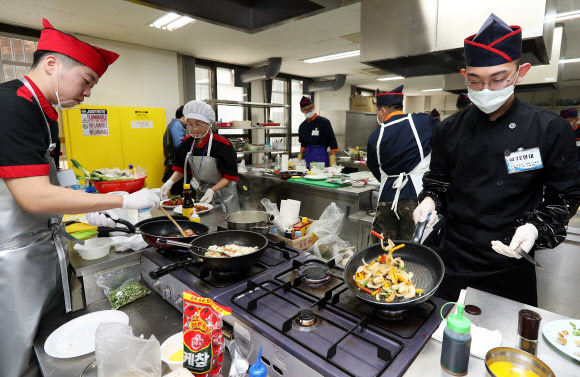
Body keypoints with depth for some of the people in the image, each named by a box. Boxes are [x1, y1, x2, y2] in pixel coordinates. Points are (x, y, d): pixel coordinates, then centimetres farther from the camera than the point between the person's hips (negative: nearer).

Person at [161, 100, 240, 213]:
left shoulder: (222, 144, -19)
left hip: (223, 197, -4)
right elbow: (181, 169, 6)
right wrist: (170, 181, -12)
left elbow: (230, 177, -17)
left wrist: (212, 190, -30)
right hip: (199, 193, 5)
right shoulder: (187, 142, -1)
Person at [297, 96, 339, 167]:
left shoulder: (324, 122, -7)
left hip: (321, 156, -5)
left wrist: (333, 159, -14)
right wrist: (300, 156, 11)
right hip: (308, 156, 5)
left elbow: (332, 141, -8)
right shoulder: (302, 126, 9)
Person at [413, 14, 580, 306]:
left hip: (507, 266, -1)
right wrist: (429, 200, -9)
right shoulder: (449, 129, -1)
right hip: (449, 253, 2)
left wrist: (536, 228, -17)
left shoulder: (550, 130, -8)